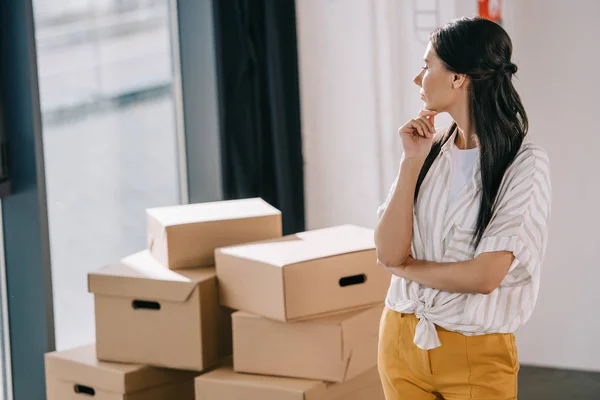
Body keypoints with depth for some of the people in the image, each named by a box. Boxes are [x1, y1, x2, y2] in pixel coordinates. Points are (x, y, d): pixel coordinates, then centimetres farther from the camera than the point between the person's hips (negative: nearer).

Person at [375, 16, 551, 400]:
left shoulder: (525, 163, -13)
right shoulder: (431, 150, 1)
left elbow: (485, 275, -19)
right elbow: (388, 253, -7)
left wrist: (407, 267, -7)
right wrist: (412, 162, -11)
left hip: (476, 354, -4)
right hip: (401, 339, 4)